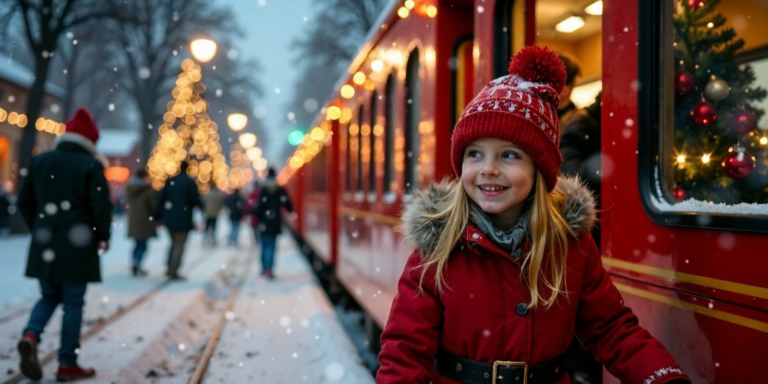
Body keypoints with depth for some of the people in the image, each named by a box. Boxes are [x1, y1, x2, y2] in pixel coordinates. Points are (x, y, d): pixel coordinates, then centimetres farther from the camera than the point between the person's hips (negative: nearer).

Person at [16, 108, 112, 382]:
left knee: (49, 296, 21)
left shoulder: (38, 161, 8)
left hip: (44, 245, 5)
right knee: (73, 304, 4)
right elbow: (101, 207, -15)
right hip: (77, 247, -5)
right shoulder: (91, 166, -10)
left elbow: (24, 202, 10)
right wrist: (103, 236, 2)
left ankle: (30, 336, -7)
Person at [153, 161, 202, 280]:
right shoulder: (190, 182, -11)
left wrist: (157, 216, 12)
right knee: (179, 246, 2)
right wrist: (201, 207, 12)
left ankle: (170, 269, 21)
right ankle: (173, 272, 1)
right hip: (183, 219, -6)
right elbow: (196, 200, -10)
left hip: (169, 218, 6)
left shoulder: (170, 181, 7)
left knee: (174, 243, 21)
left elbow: (161, 199, 7)